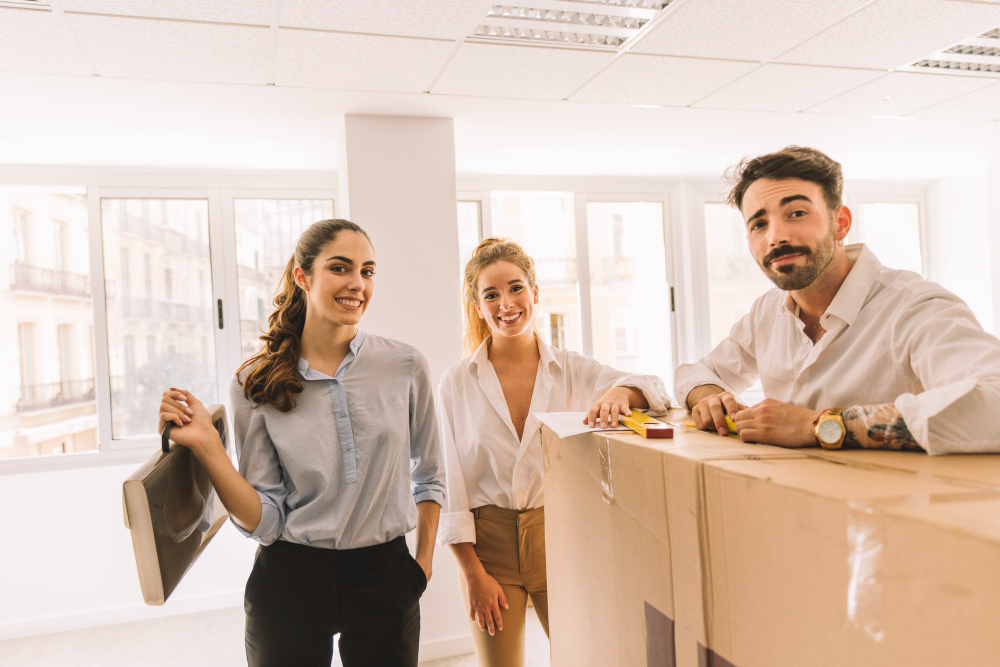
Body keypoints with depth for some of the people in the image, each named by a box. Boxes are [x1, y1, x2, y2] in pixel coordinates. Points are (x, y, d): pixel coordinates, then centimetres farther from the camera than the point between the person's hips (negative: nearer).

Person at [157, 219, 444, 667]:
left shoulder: (405, 366, -6)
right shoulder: (256, 385, -7)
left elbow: (428, 475, 7)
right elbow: (264, 521, -8)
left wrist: (423, 564, 5)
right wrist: (206, 445, -17)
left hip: (385, 579, 1)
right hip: (289, 581, 0)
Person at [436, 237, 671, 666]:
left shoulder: (572, 370, 0)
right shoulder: (457, 383, -3)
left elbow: (656, 389, -11)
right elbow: (450, 485, -2)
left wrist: (619, 391, -33)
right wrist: (472, 572, -6)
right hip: (488, 544, 0)